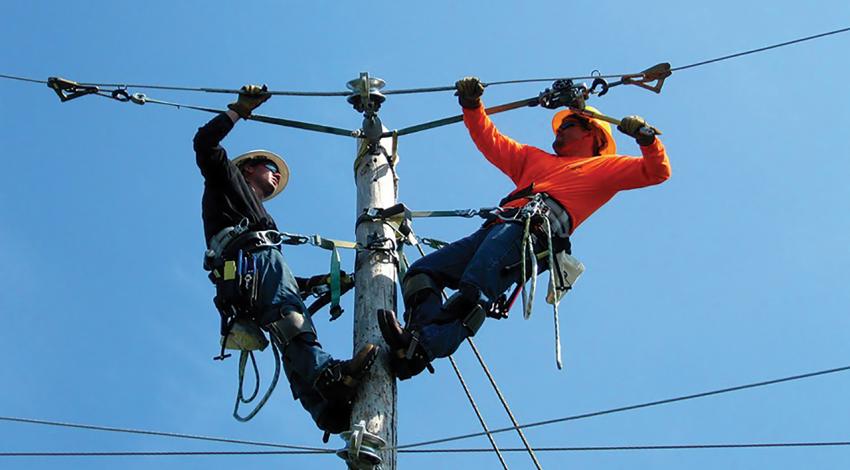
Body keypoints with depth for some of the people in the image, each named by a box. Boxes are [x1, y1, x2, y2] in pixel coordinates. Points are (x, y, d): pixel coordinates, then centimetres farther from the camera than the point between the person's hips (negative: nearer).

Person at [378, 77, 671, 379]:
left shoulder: (606, 167, 27)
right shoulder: (534, 158, 43)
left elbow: (656, 171, 18)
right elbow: (491, 143, 41)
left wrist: (646, 138, 2)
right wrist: (472, 106, 30)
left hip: (538, 229, -7)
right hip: (496, 227, 8)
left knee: (475, 289, -36)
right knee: (420, 274, -14)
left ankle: (419, 348, -55)